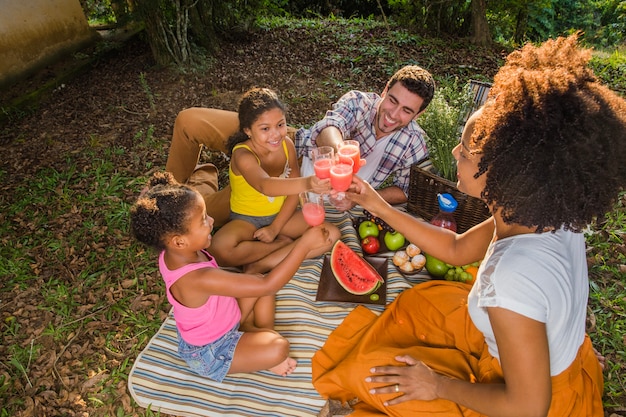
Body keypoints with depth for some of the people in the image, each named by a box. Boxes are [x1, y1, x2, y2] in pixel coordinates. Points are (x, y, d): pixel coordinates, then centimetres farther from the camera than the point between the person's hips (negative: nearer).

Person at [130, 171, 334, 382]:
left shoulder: (173, 254, -15)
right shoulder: (199, 279, -42)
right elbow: (268, 285, -40)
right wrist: (304, 244, -38)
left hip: (218, 322, 8)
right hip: (208, 352, -8)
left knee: (257, 278, 0)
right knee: (278, 349, -24)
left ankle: (263, 333, 7)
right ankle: (256, 357, 8)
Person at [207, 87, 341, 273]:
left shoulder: (286, 144, -12)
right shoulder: (242, 155, -27)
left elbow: (293, 191, -7)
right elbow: (265, 185, -49)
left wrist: (275, 228, -14)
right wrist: (306, 183, -67)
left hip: (281, 214, 5)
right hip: (246, 219, -4)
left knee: (332, 234, -14)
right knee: (221, 249, -34)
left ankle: (259, 266, -17)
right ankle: (283, 243, -11)